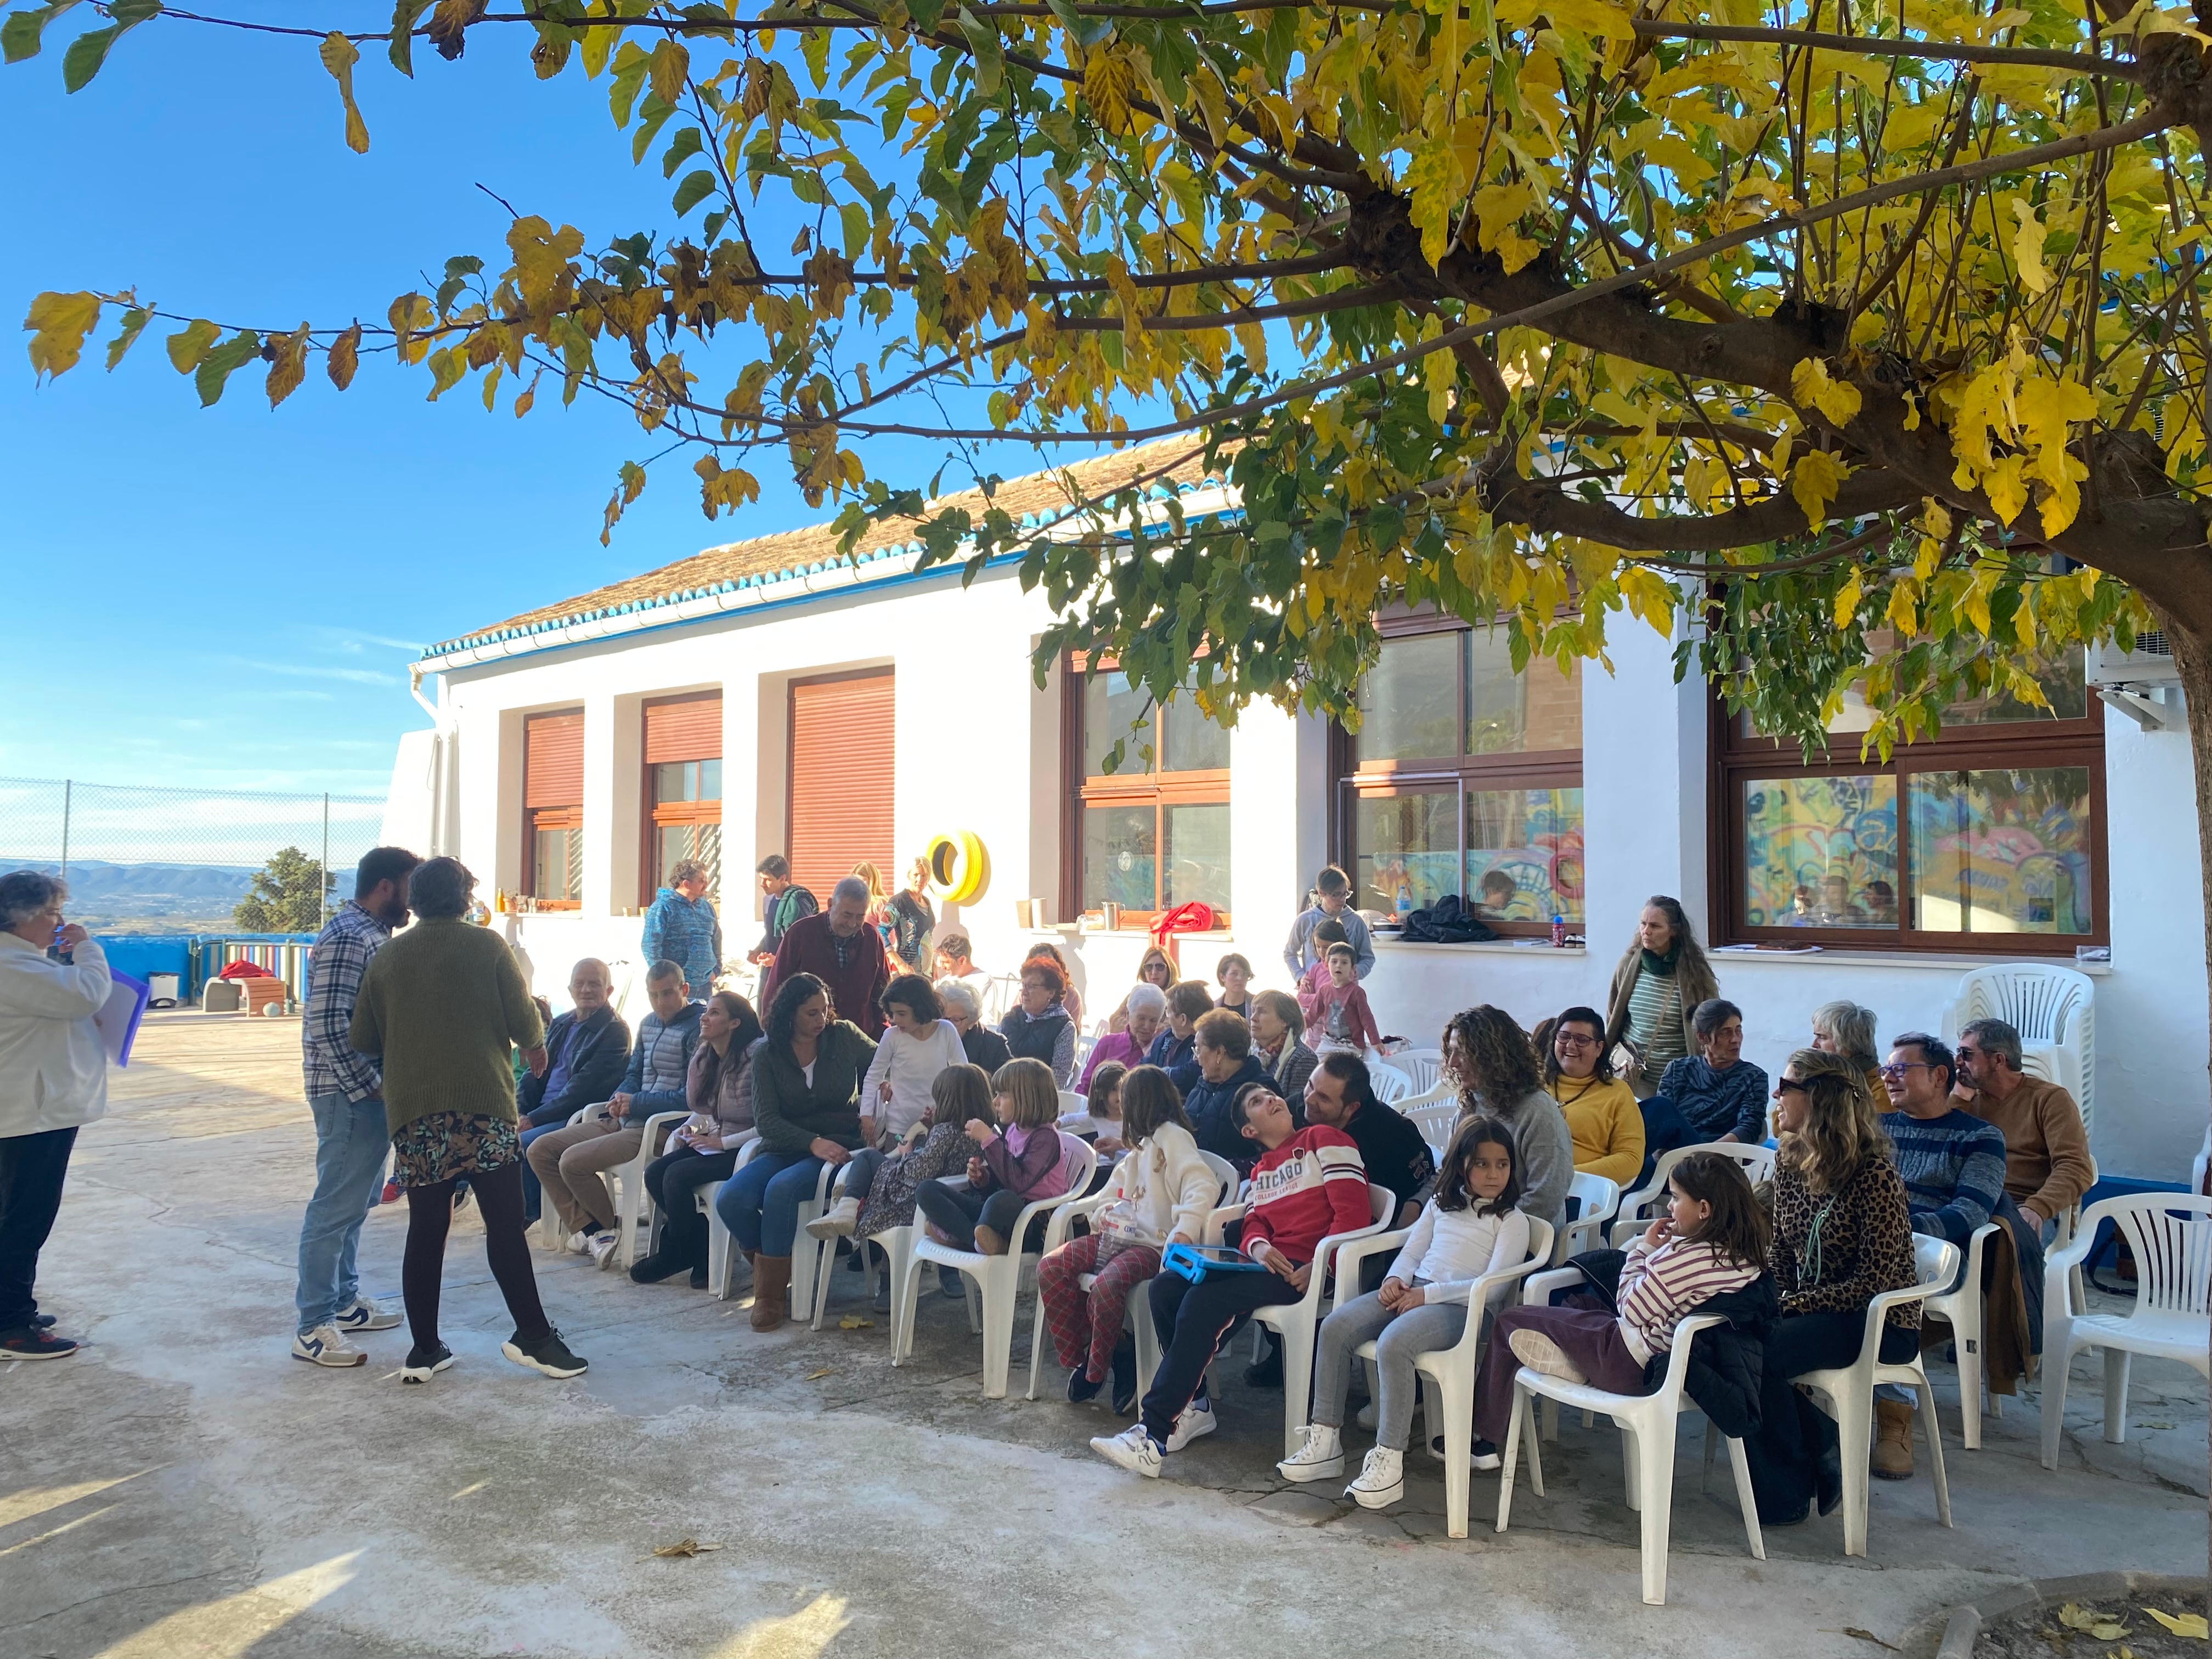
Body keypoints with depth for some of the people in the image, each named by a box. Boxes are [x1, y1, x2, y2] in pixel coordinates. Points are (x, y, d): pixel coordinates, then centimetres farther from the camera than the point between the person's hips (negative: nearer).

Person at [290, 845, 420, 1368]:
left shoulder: (374, 933, 13)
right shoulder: (347, 938, -18)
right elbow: (328, 1026, -23)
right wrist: (374, 1086, -19)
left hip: (372, 1090, 10)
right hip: (349, 1093, -10)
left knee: (356, 1201, 18)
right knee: (337, 1206, -3)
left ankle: (343, 1300, 30)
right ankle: (313, 1326, 4)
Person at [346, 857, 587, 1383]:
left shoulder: (385, 958, 10)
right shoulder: (487, 946, 0)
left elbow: (361, 1039, 12)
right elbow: (524, 1020, -3)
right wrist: (536, 1048, 19)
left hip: (412, 1108, 4)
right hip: (482, 1102, -4)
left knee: (425, 1228, 9)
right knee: (506, 1222, -1)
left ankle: (424, 1350, 14)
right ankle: (532, 1335, 0)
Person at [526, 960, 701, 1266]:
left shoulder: (697, 1029, -12)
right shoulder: (648, 1023, 15)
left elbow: (692, 1097, -18)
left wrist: (635, 1103, -12)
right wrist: (618, 1100, 1)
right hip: (626, 1120, 10)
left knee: (572, 1160, -21)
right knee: (539, 1150, 2)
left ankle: (607, 1227, 3)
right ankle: (587, 1229, -4)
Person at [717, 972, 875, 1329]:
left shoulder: (845, 1037, 3)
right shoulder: (768, 1055, 4)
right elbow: (765, 1119, -5)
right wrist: (812, 1143, -21)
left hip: (839, 1147, -3)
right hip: (786, 1148, 3)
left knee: (781, 1188, -33)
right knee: (730, 1199, -24)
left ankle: (770, 1294, -18)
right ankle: (772, 1271, 2)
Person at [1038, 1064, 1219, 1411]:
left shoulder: (1171, 1136, -6)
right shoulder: (1143, 1145, 24)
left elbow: (1204, 1186, -21)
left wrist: (1185, 1233, -35)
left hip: (1153, 1244, -9)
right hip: (1120, 1236, 9)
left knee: (1106, 1285, -36)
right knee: (1050, 1268, -9)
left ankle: (1096, 1371, -12)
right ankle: (1082, 1355, -3)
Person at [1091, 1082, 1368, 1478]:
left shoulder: (1324, 1139, 4)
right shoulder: (1261, 1170, 26)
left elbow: (1353, 1211, -8)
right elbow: (1252, 1224, 12)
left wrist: (1319, 1266, -18)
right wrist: (1257, 1246, -13)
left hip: (1304, 1267, -8)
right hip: (1269, 1262, 8)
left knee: (1204, 1301, -27)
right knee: (1164, 1288, -9)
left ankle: (1153, 1435, -27)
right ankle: (1194, 1405, -2)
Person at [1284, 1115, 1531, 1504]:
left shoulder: (1512, 1221, 2)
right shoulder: (1441, 1204, 21)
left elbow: (1494, 1285, -9)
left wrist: (1429, 1294, -15)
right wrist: (1395, 1279, -3)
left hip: (1459, 1306, -6)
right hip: (1410, 1291, 6)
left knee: (1393, 1343, -34)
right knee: (1335, 1326, -15)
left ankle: (1389, 1462, -27)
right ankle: (1325, 1440, -8)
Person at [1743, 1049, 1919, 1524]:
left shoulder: (1874, 1174, -19)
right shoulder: (1790, 1161, 4)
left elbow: (1876, 1280, -19)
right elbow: (1779, 1250, 9)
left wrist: (1790, 1303, -22)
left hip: (1879, 1324, -7)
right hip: (1811, 1311, 7)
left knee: (1757, 1351, -26)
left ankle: (1786, 1495, -3)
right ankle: (1822, 1455, 3)